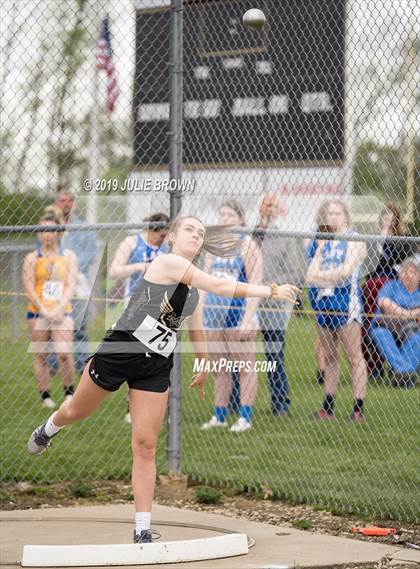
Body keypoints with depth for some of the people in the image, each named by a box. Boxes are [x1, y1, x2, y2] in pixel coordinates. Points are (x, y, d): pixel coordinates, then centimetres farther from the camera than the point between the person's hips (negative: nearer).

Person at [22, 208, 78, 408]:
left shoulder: (68, 256, 6)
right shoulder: (32, 258, 2)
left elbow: (70, 286, 0)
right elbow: (29, 289, -3)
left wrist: (59, 309, -12)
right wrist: (44, 310, -12)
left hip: (62, 313, 0)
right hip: (38, 313, 0)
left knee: (64, 353, -13)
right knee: (41, 356, 3)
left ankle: (69, 391, 4)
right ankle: (45, 395, 13)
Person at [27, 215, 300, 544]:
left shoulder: (194, 285, 11)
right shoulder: (168, 263, -14)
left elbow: (196, 328, 26)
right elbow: (221, 287, -22)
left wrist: (204, 367, 33)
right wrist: (271, 291, -23)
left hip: (156, 367, 5)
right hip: (120, 350, -5)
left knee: (146, 446, -3)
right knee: (76, 412, 18)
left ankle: (143, 530, -4)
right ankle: (49, 429, 55)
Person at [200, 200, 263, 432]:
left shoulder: (247, 246, -5)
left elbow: (255, 285, -10)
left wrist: (247, 319, -18)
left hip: (238, 315, -6)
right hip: (214, 316, 6)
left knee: (245, 369, -1)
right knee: (219, 370, 9)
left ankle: (245, 417, 2)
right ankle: (219, 416, 15)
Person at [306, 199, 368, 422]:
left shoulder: (353, 241, -2)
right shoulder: (320, 242, 15)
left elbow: (345, 271, -14)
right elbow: (311, 275, 4)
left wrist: (319, 275, -5)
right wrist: (320, 248, -5)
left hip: (345, 303, -6)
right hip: (323, 303, 6)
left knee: (354, 357, -6)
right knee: (329, 358, 11)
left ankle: (358, 409, -8)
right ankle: (328, 408, 16)